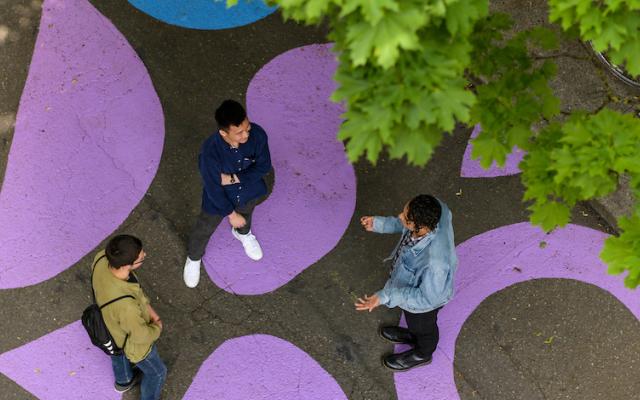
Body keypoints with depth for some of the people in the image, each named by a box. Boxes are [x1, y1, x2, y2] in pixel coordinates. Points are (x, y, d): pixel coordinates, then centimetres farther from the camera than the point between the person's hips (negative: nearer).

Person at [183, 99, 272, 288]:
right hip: (219, 197, -2)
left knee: (246, 213, 35)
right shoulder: (210, 151, -40)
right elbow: (213, 188, -26)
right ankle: (194, 258, 57)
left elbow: (264, 166, -18)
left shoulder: (257, 134, -33)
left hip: (249, 190, 3)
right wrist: (231, 214, -14)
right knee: (204, 229, 24)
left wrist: (232, 179, -28)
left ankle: (242, 233, 72)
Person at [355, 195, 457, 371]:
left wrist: (385, 296, -34)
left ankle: (422, 353, 63)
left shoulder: (435, 262, -49)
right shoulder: (434, 211, -31)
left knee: (422, 326, 30)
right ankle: (414, 335, 70)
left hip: (423, 299, -6)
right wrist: (379, 224, -8)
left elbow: (427, 298, -31)